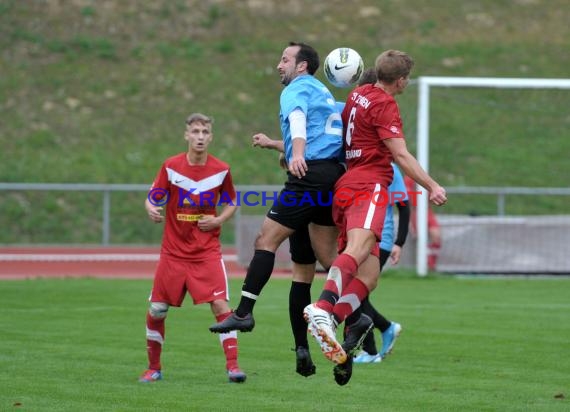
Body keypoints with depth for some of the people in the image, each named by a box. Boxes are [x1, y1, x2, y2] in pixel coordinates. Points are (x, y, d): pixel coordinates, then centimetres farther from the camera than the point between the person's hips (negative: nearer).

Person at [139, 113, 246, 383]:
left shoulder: (221, 170, -2)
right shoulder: (171, 167, -5)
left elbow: (231, 203, 12)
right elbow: (151, 200, 0)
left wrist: (219, 220, -7)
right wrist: (151, 210, -23)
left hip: (207, 252, -1)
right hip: (173, 251, 1)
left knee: (220, 305, -15)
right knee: (156, 310, 1)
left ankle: (233, 365, -10)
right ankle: (154, 368, 18)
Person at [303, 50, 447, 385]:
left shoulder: (358, 95, 22)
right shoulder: (384, 104, -3)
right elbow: (400, 155, -11)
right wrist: (432, 187, -12)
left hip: (346, 187, 9)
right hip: (368, 187, -9)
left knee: (369, 276, 2)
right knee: (359, 247, -33)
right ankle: (323, 309, -58)